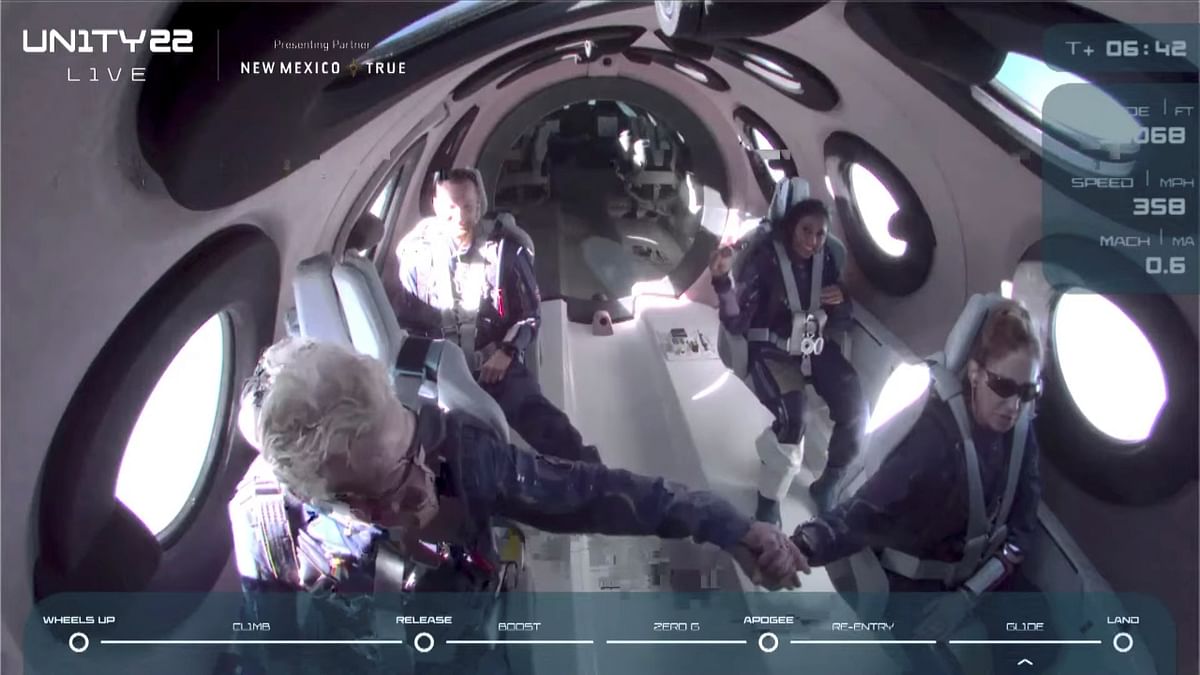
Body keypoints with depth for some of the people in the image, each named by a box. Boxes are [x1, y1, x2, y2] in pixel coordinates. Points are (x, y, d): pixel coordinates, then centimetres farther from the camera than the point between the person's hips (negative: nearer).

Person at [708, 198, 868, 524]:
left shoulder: (826, 261, 0)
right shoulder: (765, 260, -13)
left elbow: (842, 324, 10)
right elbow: (737, 323, -19)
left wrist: (841, 303, -13)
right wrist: (724, 280, -35)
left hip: (816, 346, 5)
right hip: (773, 350, -5)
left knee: (856, 409, -15)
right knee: (793, 417, -31)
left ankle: (827, 485, 9)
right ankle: (769, 500, -12)